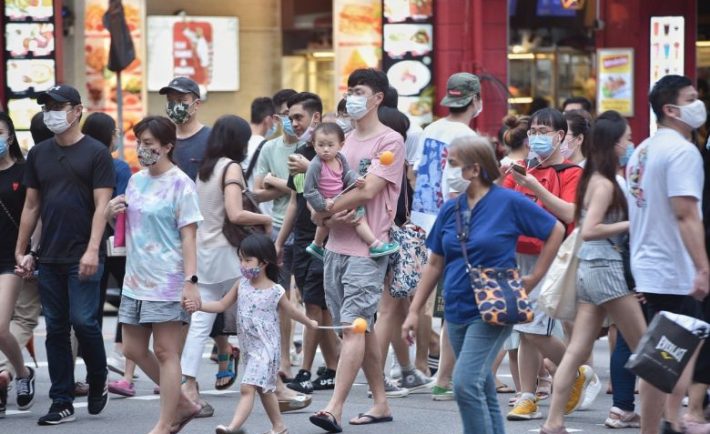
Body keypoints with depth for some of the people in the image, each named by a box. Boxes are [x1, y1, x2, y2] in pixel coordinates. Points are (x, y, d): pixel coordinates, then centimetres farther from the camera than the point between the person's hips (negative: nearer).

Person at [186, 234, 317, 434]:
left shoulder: (275, 291, -10)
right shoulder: (241, 285, 3)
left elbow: (291, 311, 7)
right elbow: (222, 305, 8)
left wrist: (310, 323, 21)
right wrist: (198, 306, -6)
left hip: (265, 348, -7)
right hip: (249, 348, 7)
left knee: (247, 388, -18)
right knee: (264, 390, 16)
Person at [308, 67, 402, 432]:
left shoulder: (390, 141, -6)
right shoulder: (343, 142, 17)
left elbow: (368, 190, -16)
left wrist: (323, 210, -9)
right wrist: (329, 213, -8)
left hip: (367, 248, -8)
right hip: (336, 245, 8)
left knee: (353, 326, -13)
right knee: (361, 326, 11)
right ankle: (380, 403, 19)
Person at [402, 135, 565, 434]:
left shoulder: (509, 202, -8)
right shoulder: (451, 209, 7)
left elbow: (556, 231, 1)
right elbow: (435, 264, 12)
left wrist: (534, 277, -3)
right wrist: (414, 311, 10)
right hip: (457, 312, 6)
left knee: (466, 383, -18)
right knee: (483, 391, 11)